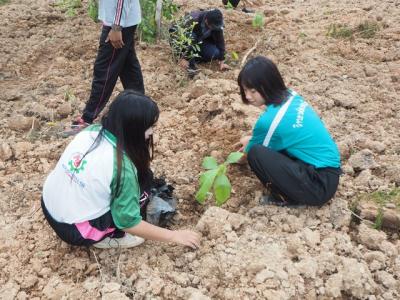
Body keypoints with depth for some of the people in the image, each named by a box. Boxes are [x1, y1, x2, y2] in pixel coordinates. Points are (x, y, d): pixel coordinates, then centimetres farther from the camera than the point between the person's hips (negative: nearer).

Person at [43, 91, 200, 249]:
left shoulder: (91, 130, -7)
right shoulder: (121, 166, -26)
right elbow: (129, 222, -16)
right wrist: (174, 236, -8)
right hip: (73, 231, -7)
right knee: (141, 177, -4)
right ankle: (105, 237, 1)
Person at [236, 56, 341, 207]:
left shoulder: (269, 120, -22)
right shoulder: (291, 95, 1)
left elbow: (255, 151, 1)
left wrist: (249, 146, 22)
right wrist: (252, 140, 26)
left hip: (320, 186, -9)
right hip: (327, 169, 9)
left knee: (255, 153, -18)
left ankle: (288, 198, 0)